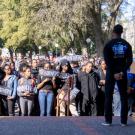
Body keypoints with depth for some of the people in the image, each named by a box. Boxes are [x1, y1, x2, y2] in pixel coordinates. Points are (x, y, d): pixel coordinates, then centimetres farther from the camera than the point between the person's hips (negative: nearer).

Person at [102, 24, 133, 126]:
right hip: (122, 73, 2)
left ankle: (108, 120, 3)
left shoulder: (108, 45, -5)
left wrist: (114, 73, -11)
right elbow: (130, 60, -3)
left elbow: (107, 61, -12)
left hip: (111, 73, -2)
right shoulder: (127, 45, 4)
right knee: (124, 97, 6)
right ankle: (124, 121, 5)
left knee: (109, 97, 4)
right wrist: (122, 72, -9)